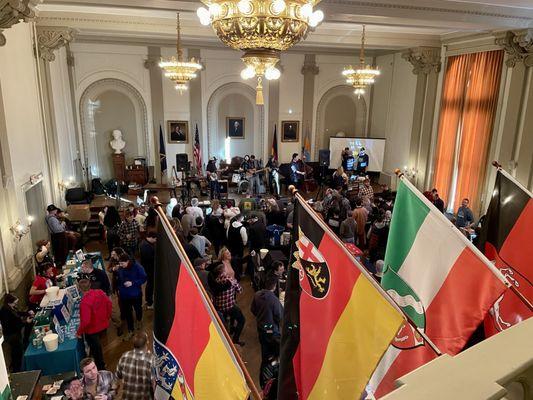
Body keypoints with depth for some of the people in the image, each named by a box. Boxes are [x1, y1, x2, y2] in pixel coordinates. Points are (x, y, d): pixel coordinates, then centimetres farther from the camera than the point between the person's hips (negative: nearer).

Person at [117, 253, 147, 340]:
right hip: (124, 295, 2)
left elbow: (143, 278, -19)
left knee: (138, 309, 22)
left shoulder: (137, 267, -22)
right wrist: (119, 289, 4)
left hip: (136, 294, -2)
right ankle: (130, 331, 21)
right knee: (127, 313, 6)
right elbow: (119, 280, 8)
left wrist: (132, 283, -27)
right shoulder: (120, 269, -9)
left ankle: (139, 320, 55)